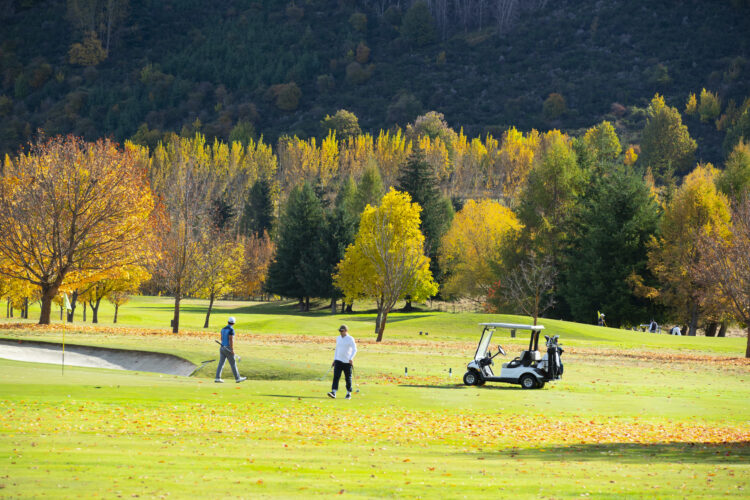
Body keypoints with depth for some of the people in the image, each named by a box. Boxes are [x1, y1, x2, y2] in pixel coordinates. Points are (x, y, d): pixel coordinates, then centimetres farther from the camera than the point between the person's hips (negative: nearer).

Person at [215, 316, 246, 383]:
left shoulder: (223, 329, 11)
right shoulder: (231, 330, -13)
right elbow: (231, 340, -19)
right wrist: (232, 350, -19)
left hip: (222, 348, 7)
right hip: (228, 349, -7)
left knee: (221, 363, 4)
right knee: (233, 364, 2)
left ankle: (217, 378, -3)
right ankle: (237, 378, 9)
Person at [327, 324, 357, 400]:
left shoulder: (350, 339, -5)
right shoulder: (338, 338, 12)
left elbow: (354, 349, -12)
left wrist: (351, 358, -26)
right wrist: (334, 359, 17)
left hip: (347, 362, -4)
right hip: (338, 360, 4)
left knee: (348, 378, 3)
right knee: (336, 376, -9)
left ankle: (349, 393, 15)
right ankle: (333, 392, -17)